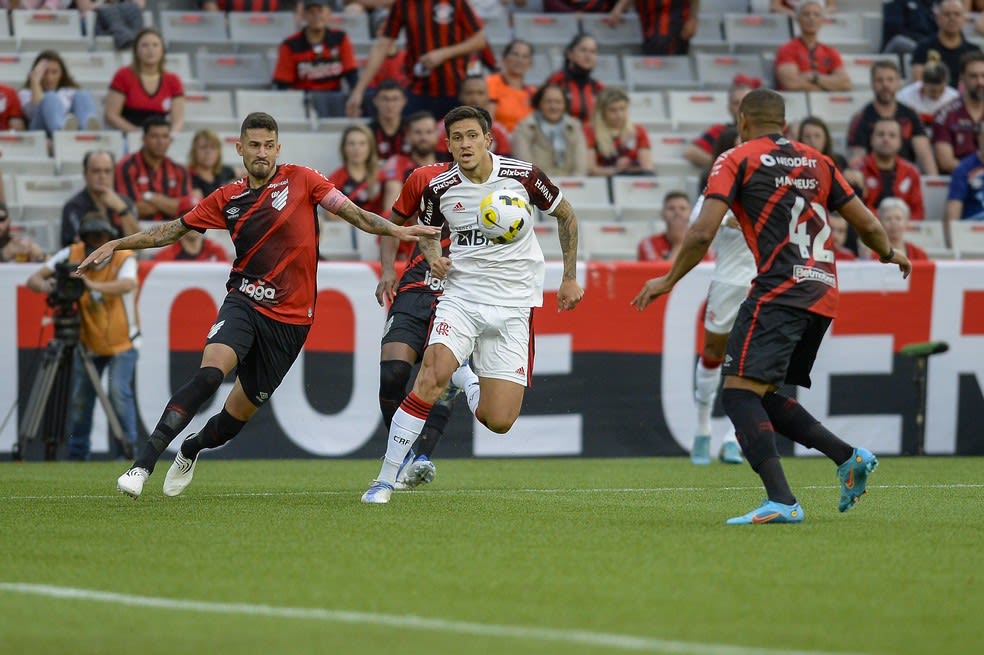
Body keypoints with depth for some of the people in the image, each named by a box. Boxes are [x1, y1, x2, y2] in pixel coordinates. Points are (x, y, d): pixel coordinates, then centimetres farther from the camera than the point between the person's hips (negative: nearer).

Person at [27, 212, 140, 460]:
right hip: (87, 342, 3)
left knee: (119, 392, -18)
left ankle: (127, 450, -7)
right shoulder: (72, 255, -10)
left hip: (122, 341, -3)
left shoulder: (124, 257, -19)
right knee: (80, 398, 3)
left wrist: (92, 285, -56)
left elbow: (126, 285, -41)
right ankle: (77, 455, 18)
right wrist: (44, 285, -37)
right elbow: (33, 280, -12)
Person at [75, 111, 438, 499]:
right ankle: (142, 464, -30)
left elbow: (351, 212, -3)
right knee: (210, 373, -28)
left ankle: (191, 450, 41)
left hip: (290, 320, 0)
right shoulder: (228, 199, 7)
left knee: (240, 412, 7)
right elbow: (172, 231, 16)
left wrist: (397, 230, -17)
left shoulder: (300, 180, 1)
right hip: (244, 303, 0)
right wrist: (116, 245, 12)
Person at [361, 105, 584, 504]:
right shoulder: (440, 188, -3)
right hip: (461, 296, 0)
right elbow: (427, 232, 18)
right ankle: (385, 480, -21)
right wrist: (434, 257, -4)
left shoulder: (522, 176, -6)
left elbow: (566, 215, 11)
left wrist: (570, 277, 11)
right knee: (432, 375, -28)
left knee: (499, 422, -7)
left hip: (513, 307, 0)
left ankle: (464, 376, 29)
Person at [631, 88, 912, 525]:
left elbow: (703, 233, -7)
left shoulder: (737, 161, 3)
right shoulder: (818, 163, 19)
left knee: (740, 392, -12)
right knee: (761, 396, 17)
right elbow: (867, 224, 20)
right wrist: (890, 254, 41)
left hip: (780, 290, -7)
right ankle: (848, 457, 4)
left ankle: (781, 501, -27)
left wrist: (669, 281, 6)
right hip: (823, 294, 7)